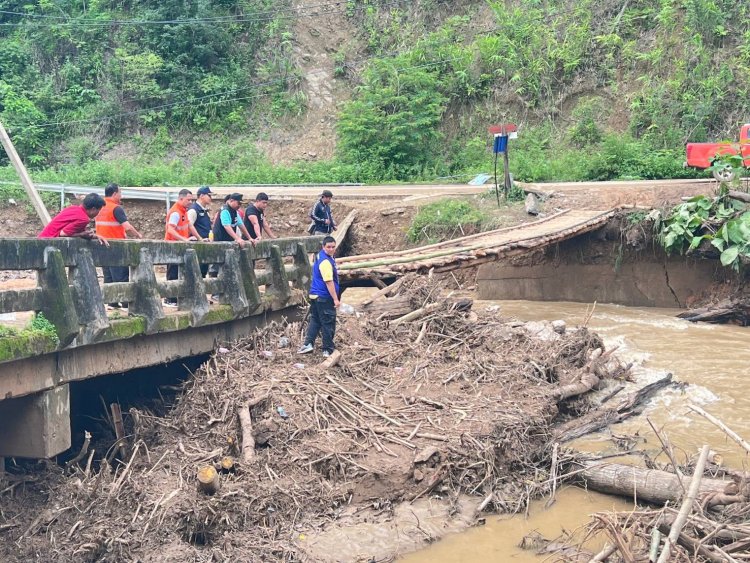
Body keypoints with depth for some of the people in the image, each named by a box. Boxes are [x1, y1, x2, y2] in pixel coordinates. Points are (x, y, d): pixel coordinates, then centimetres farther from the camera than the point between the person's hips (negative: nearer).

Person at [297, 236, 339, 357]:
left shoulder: (320, 255, 9)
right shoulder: (325, 262, -23)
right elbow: (329, 282, -25)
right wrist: (335, 299, -23)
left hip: (315, 296, 10)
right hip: (324, 297, -10)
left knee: (315, 320, 15)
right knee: (328, 324, 0)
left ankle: (308, 344, 12)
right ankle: (328, 351, 8)